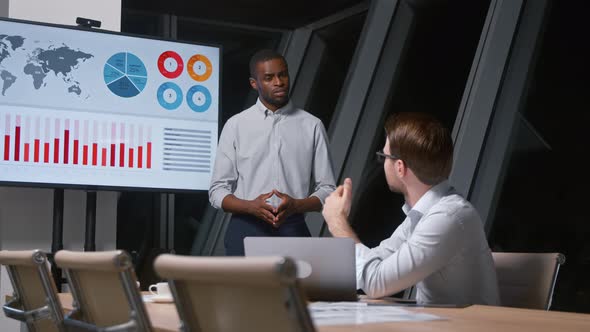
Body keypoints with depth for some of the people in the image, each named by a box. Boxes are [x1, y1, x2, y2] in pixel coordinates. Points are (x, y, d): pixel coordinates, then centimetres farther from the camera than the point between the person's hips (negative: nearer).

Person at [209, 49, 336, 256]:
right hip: (246, 231, 0)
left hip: (293, 232, 0)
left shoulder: (312, 126, 4)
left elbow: (327, 190, 4)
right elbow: (217, 190, 3)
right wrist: (250, 207, -17)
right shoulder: (236, 125, 4)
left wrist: (296, 206, -16)